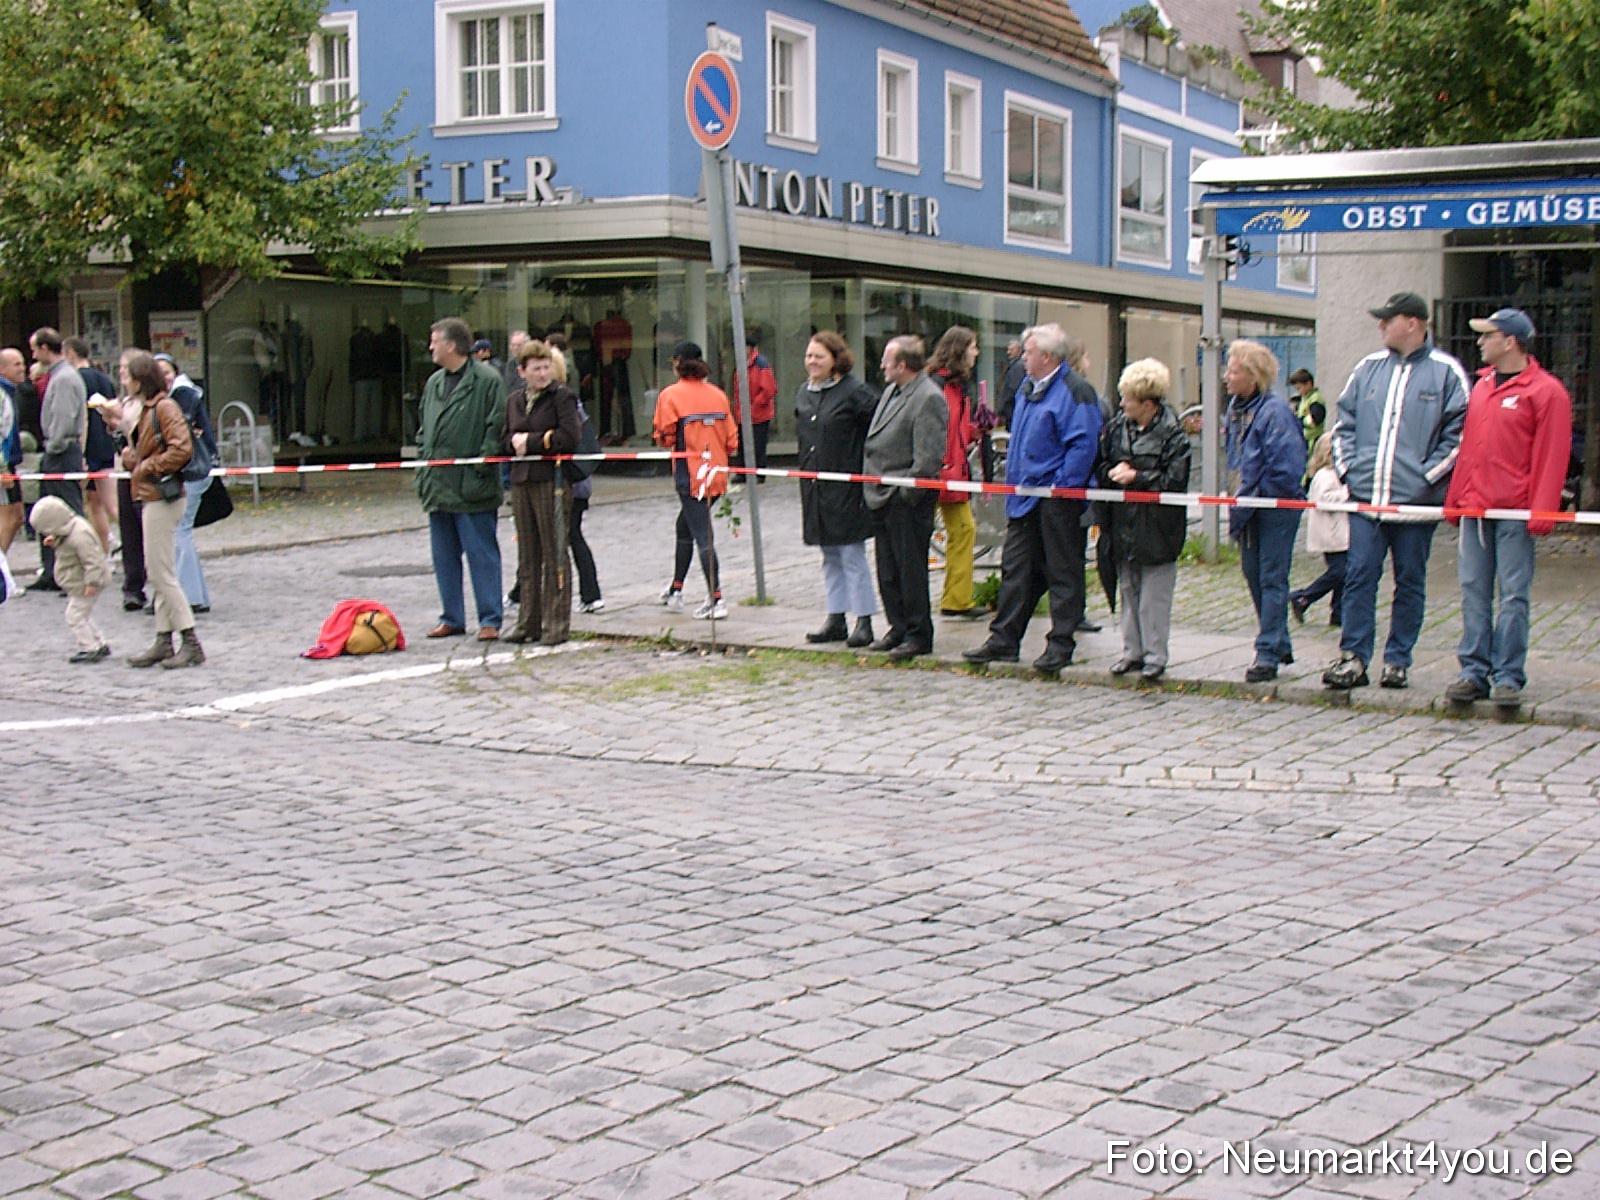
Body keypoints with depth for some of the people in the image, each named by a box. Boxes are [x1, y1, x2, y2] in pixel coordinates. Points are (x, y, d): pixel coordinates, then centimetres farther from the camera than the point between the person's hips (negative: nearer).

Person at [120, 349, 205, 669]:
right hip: (149, 497, 10)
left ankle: (191, 644, -6)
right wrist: (130, 458, 2)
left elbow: (182, 448, -23)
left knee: (161, 573, -9)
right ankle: (163, 642, 15)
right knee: (158, 573, 11)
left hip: (162, 497, -10)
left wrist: (148, 468, -16)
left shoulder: (164, 407, -13)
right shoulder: (144, 409, 17)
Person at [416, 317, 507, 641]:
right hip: (438, 487, 8)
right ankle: (451, 618, 21)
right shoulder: (434, 383, 16)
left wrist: (481, 467, -15)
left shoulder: (487, 380, -8)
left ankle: (490, 620, 5)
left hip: (472, 489, -8)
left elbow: (497, 427, -11)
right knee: (444, 557, 12)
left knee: (481, 555, -2)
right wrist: (423, 473, 13)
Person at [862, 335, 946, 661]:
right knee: (887, 569, 14)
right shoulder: (891, 391, 15)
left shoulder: (929, 398, -15)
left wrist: (906, 493, -17)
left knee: (910, 569, -3)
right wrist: (872, 487, 14)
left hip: (907, 501, -9)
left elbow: (929, 455, -19)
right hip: (883, 498, 9)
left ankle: (918, 635, 5)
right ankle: (899, 628, 24)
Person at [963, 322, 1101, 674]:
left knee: (1062, 572, 1)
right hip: (1025, 497, 9)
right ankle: (1004, 640, 16)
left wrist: (1062, 484, -21)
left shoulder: (1074, 392, -13)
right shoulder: (1028, 389, 15)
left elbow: (1083, 443, -19)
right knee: (1015, 567, 10)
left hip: (1058, 500, -9)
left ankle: (1060, 645, 7)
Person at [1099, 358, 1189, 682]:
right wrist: (1114, 473, -8)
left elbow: (1174, 481, -14)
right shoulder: (1117, 427, 5)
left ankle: (1155, 656, 8)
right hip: (1123, 523, 6)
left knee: (1154, 596, -1)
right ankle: (1132, 652, 23)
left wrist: (1136, 477, -16)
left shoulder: (1172, 434, -11)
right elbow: (1101, 465, 13)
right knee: (1128, 591, 13)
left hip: (1156, 528, -6)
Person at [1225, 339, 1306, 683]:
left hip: (1277, 508, -9)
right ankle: (1279, 644, 28)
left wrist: (1255, 495, -14)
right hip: (1250, 507, 9)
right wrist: (1238, 499, 11)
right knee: (1253, 574, 14)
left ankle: (1268, 653, -2)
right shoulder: (1236, 408, 8)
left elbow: (1286, 465, -22)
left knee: (1272, 579, -5)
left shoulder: (1275, 410, -18)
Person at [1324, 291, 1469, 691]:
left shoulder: (1446, 372, -1)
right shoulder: (1368, 368, 11)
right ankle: (1353, 658, 3)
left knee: (1410, 582, 6)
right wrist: (1347, 467, 4)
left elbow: (1459, 433, -4)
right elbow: (1344, 421, 17)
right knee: (1358, 576, -1)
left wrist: (1427, 475, -11)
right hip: (1365, 496, 3)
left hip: (1416, 502, -3)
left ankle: (1397, 661, 13)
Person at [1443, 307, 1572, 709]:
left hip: (1515, 511, -6)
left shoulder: (1546, 391, -5)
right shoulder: (1482, 385, 16)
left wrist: (1542, 510, -15)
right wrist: (1454, 498, 14)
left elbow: (1551, 457, -9)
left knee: (1513, 596, -2)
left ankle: (1508, 677, 2)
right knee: (1474, 593, 6)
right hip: (1474, 508, 6)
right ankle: (1475, 672, 11)